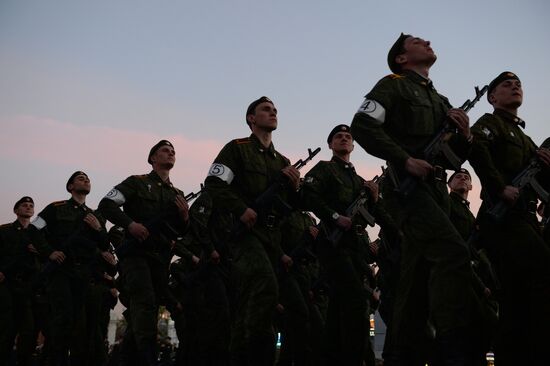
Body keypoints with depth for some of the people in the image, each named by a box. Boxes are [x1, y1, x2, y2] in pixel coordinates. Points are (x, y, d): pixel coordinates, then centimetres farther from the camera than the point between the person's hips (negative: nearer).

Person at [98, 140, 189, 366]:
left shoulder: (178, 195, 21)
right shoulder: (137, 182, 6)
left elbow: (182, 233, 22)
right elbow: (106, 205, -5)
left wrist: (185, 217, -1)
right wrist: (130, 223, -20)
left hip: (161, 259, 6)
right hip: (136, 252, -6)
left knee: (146, 311, 11)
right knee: (146, 302, -23)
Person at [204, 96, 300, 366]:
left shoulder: (282, 161, 25)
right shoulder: (238, 149, 5)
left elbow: (291, 207, 23)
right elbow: (214, 183, -8)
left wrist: (294, 186, 2)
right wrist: (241, 209, -21)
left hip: (272, 235, 7)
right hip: (246, 231, -7)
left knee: (247, 305, 8)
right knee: (266, 288, -29)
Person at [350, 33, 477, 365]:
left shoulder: (440, 101, 28)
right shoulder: (393, 85, 6)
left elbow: (453, 158, 27)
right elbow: (362, 126, -9)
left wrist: (464, 136, 5)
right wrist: (406, 160, -16)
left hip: (435, 189, 8)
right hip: (406, 185, -8)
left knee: (419, 274, 4)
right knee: (453, 252, -25)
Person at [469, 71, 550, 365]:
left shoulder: (524, 137, 29)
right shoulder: (490, 123, 5)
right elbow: (475, 148, -19)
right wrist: (501, 188, -23)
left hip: (524, 218, 9)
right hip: (502, 217, -9)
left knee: (518, 297, 6)